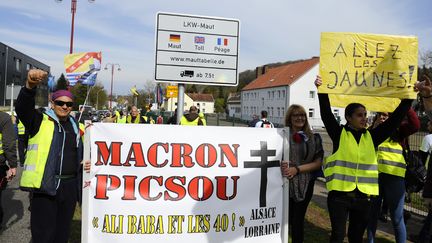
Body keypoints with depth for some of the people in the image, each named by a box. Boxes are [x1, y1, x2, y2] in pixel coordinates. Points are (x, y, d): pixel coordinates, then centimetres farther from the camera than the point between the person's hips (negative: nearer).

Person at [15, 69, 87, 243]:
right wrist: (30, 86, -42)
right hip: (45, 185, -5)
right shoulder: (40, 121, -2)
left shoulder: (74, 125, 15)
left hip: (70, 185, 5)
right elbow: (22, 108, -23)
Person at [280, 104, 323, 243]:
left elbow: (318, 163, -1)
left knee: (298, 219, 12)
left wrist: (297, 169, -13)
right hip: (285, 183, -2)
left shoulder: (314, 138, 2)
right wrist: (281, 165, -23)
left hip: (305, 184, 2)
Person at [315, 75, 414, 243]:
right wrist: (322, 91, -21)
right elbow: (326, 114, -12)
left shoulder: (371, 136, 7)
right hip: (339, 195, -3)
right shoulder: (339, 134, -1)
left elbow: (396, 118, 7)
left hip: (363, 197, 4)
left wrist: (409, 97, 0)